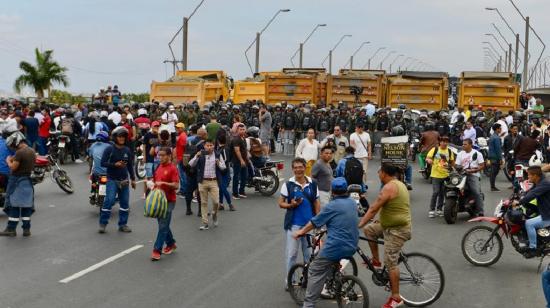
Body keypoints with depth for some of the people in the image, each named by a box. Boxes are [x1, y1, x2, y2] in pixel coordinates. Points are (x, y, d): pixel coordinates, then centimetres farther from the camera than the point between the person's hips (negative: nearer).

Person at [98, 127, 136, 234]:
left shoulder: (127, 150, 9)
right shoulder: (109, 149, -5)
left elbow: (130, 165, 16)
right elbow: (103, 163, -9)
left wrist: (133, 179, 14)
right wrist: (115, 164, -21)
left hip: (124, 180, 5)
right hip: (112, 180, -5)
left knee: (125, 202, 6)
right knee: (109, 200, -12)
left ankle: (122, 224, 15)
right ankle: (103, 223, -2)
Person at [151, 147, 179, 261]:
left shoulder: (172, 169, -11)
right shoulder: (159, 167, 12)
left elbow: (176, 185, -17)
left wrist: (163, 183, -25)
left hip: (169, 201, -8)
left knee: (163, 226, -7)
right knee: (163, 224, 15)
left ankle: (157, 250, -7)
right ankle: (171, 244, 32)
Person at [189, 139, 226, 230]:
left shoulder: (217, 155, 4)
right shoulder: (200, 155, 3)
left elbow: (223, 167, 8)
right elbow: (191, 164, -3)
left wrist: (218, 163, -13)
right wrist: (196, 156, -19)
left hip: (214, 182, 0)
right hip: (203, 181, 0)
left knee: (216, 201, -7)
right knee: (204, 203, 5)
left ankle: (214, 214, 25)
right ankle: (205, 223, 12)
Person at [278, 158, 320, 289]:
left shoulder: (312, 184, 3)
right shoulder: (288, 184, -3)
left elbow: (316, 203, 9)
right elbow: (281, 203, 1)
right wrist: (291, 205, -18)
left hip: (309, 223, 2)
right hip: (293, 224, -2)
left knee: (310, 253, 9)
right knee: (291, 253, 3)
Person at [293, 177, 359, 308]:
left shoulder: (332, 206, -11)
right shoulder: (353, 203, 8)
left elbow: (314, 222, -2)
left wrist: (301, 231, 13)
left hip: (335, 247, -7)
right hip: (351, 247, 7)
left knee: (315, 272, 2)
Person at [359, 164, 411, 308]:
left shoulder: (389, 187, -20)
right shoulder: (398, 184, 11)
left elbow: (373, 209, -20)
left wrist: (359, 225, -15)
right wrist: (381, 219, 27)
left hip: (397, 230, -10)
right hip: (391, 225, 10)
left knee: (391, 262, -6)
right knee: (369, 229, 17)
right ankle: (376, 260, 25)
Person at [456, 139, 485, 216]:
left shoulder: (477, 153, 6)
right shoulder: (460, 154, 16)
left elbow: (482, 165, 0)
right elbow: (457, 165, 9)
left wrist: (473, 170, -14)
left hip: (474, 175, -3)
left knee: (477, 192, -18)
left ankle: (480, 212, -16)